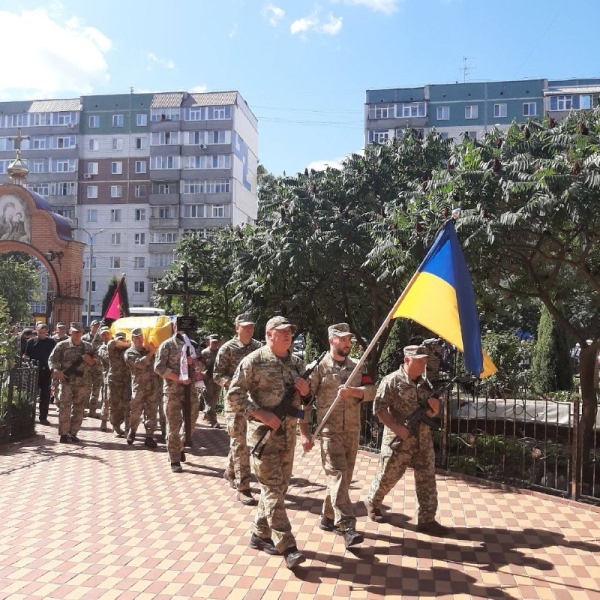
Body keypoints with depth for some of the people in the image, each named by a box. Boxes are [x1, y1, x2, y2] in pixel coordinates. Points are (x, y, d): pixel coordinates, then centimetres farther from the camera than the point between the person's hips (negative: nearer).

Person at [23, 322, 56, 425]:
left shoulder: (51, 342, 2)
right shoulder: (31, 341, 2)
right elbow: (26, 356, 4)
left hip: (46, 371, 0)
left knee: (45, 395, 2)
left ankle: (43, 417, 8)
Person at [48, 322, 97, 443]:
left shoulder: (88, 346, 10)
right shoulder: (62, 345, 1)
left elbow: (94, 363, 14)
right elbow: (52, 359, -2)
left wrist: (90, 360, -9)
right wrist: (56, 370, -19)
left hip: (82, 382, 3)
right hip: (66, 381, -3)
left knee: (78, 409, 7)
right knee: (65, 408, -4)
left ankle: (73, 433, 16)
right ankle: (64, 434, 2)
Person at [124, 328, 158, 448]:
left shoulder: (148, 350, 17)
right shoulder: (129, 352, 2)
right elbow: (140, 363, -15)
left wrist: (154, 350, 2)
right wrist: (151, 352, -11)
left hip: (152, 386, 4)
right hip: (138, 386, -3)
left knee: (151, 412, 2)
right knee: (136, 412, 5)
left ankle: (149, 437, 7)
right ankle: (132, 432, 28)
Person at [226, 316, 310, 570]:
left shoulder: (297, 363, 9)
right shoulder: (254, 361, -9)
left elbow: (306, 398, 18)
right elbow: (234, 396, -10)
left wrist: (305, 391, -6)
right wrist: (261, 415, -18)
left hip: (288, 432, 7)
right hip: (264, 432, -7)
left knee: (279, 486, 13)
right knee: (272, 488, -6)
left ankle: (260, 534, 28)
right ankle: (287, 547, -4)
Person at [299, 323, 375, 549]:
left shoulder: (357, 366, 10)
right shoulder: (319, 367, -5)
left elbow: (371, 391, -1)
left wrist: (352, 391, -21)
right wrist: (304, 432, -10)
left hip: (353, 430, 5)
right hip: (329, 429, -5)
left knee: (345, 475, 12)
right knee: (337, 475, -12)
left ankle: (328, 517, 28)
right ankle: (347, 526, -12)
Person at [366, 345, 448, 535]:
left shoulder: (424, 383, 10)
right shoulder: (392, 381, -11)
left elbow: (433, 413, 16)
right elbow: (379, 408, -14)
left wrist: (434, 406, -8)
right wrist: (397, 428, -21)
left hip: (423, 440, 6)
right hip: (398, 440, -6)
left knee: (427, 479, 5)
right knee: (388, 475, 7)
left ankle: (427, 520, 14)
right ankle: (372, 503, 32)